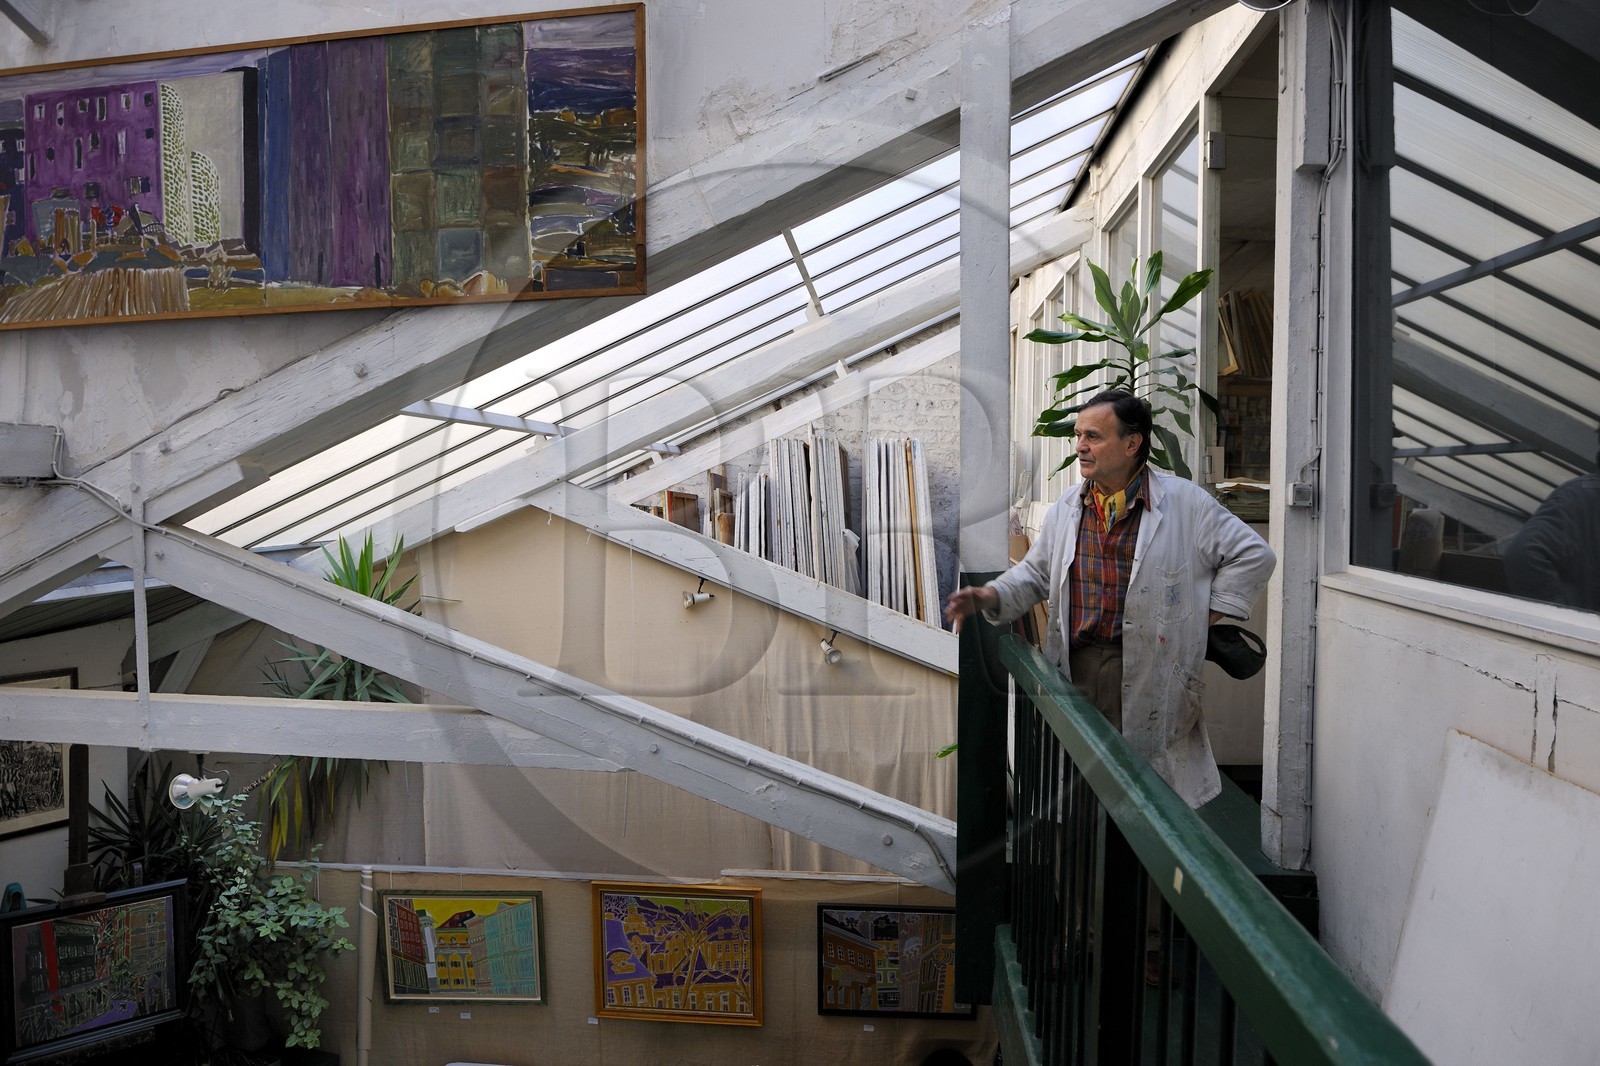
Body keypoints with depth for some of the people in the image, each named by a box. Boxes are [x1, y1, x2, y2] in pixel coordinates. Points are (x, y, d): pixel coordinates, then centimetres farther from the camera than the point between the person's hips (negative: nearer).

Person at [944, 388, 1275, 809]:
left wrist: (1207, 615, -1)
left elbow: (1253, 555, 2)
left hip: (1148, 669, -4)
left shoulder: (1185, 502, -3)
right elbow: (1036, 573, 17)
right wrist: (988, 596, -1)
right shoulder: (1067, 506, 10)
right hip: (1077, 665, 4)